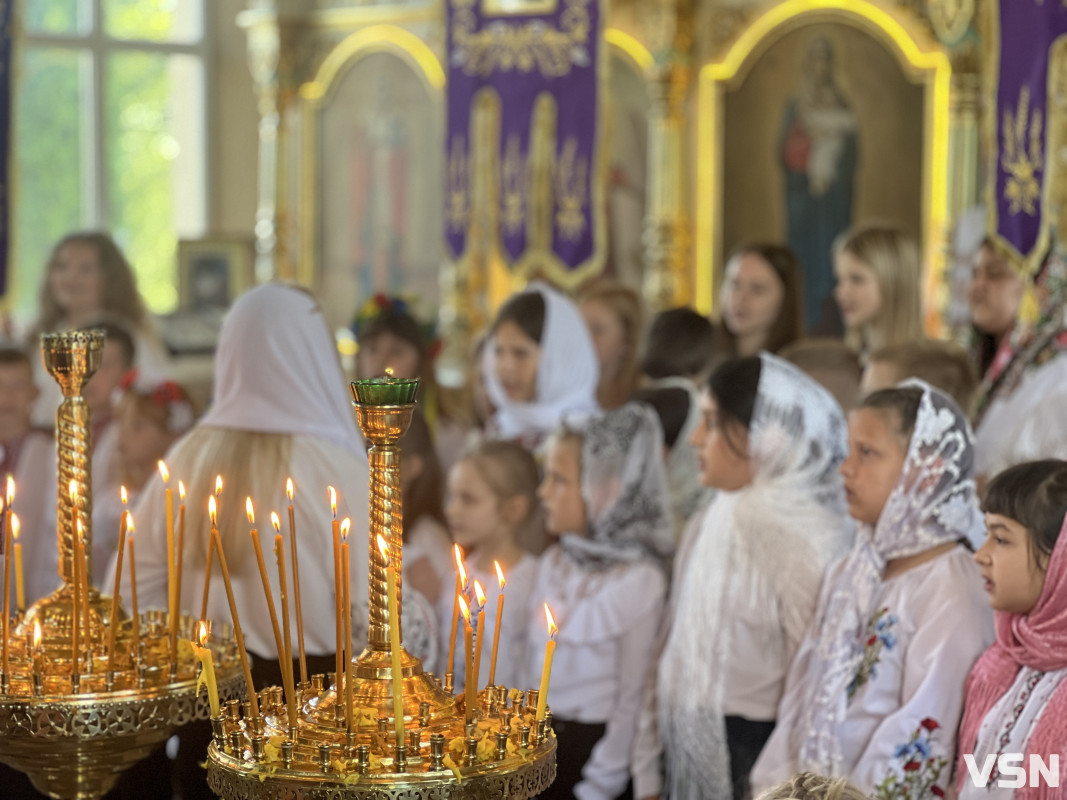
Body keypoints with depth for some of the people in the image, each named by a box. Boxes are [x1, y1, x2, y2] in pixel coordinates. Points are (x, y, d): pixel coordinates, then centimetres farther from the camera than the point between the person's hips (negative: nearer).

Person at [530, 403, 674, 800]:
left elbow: (633, 697, -12)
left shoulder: (640, 580, -15)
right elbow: (532, 662, 10)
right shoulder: (554, 563, 4)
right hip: (539, 741, 6)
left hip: (594, 743, -6)